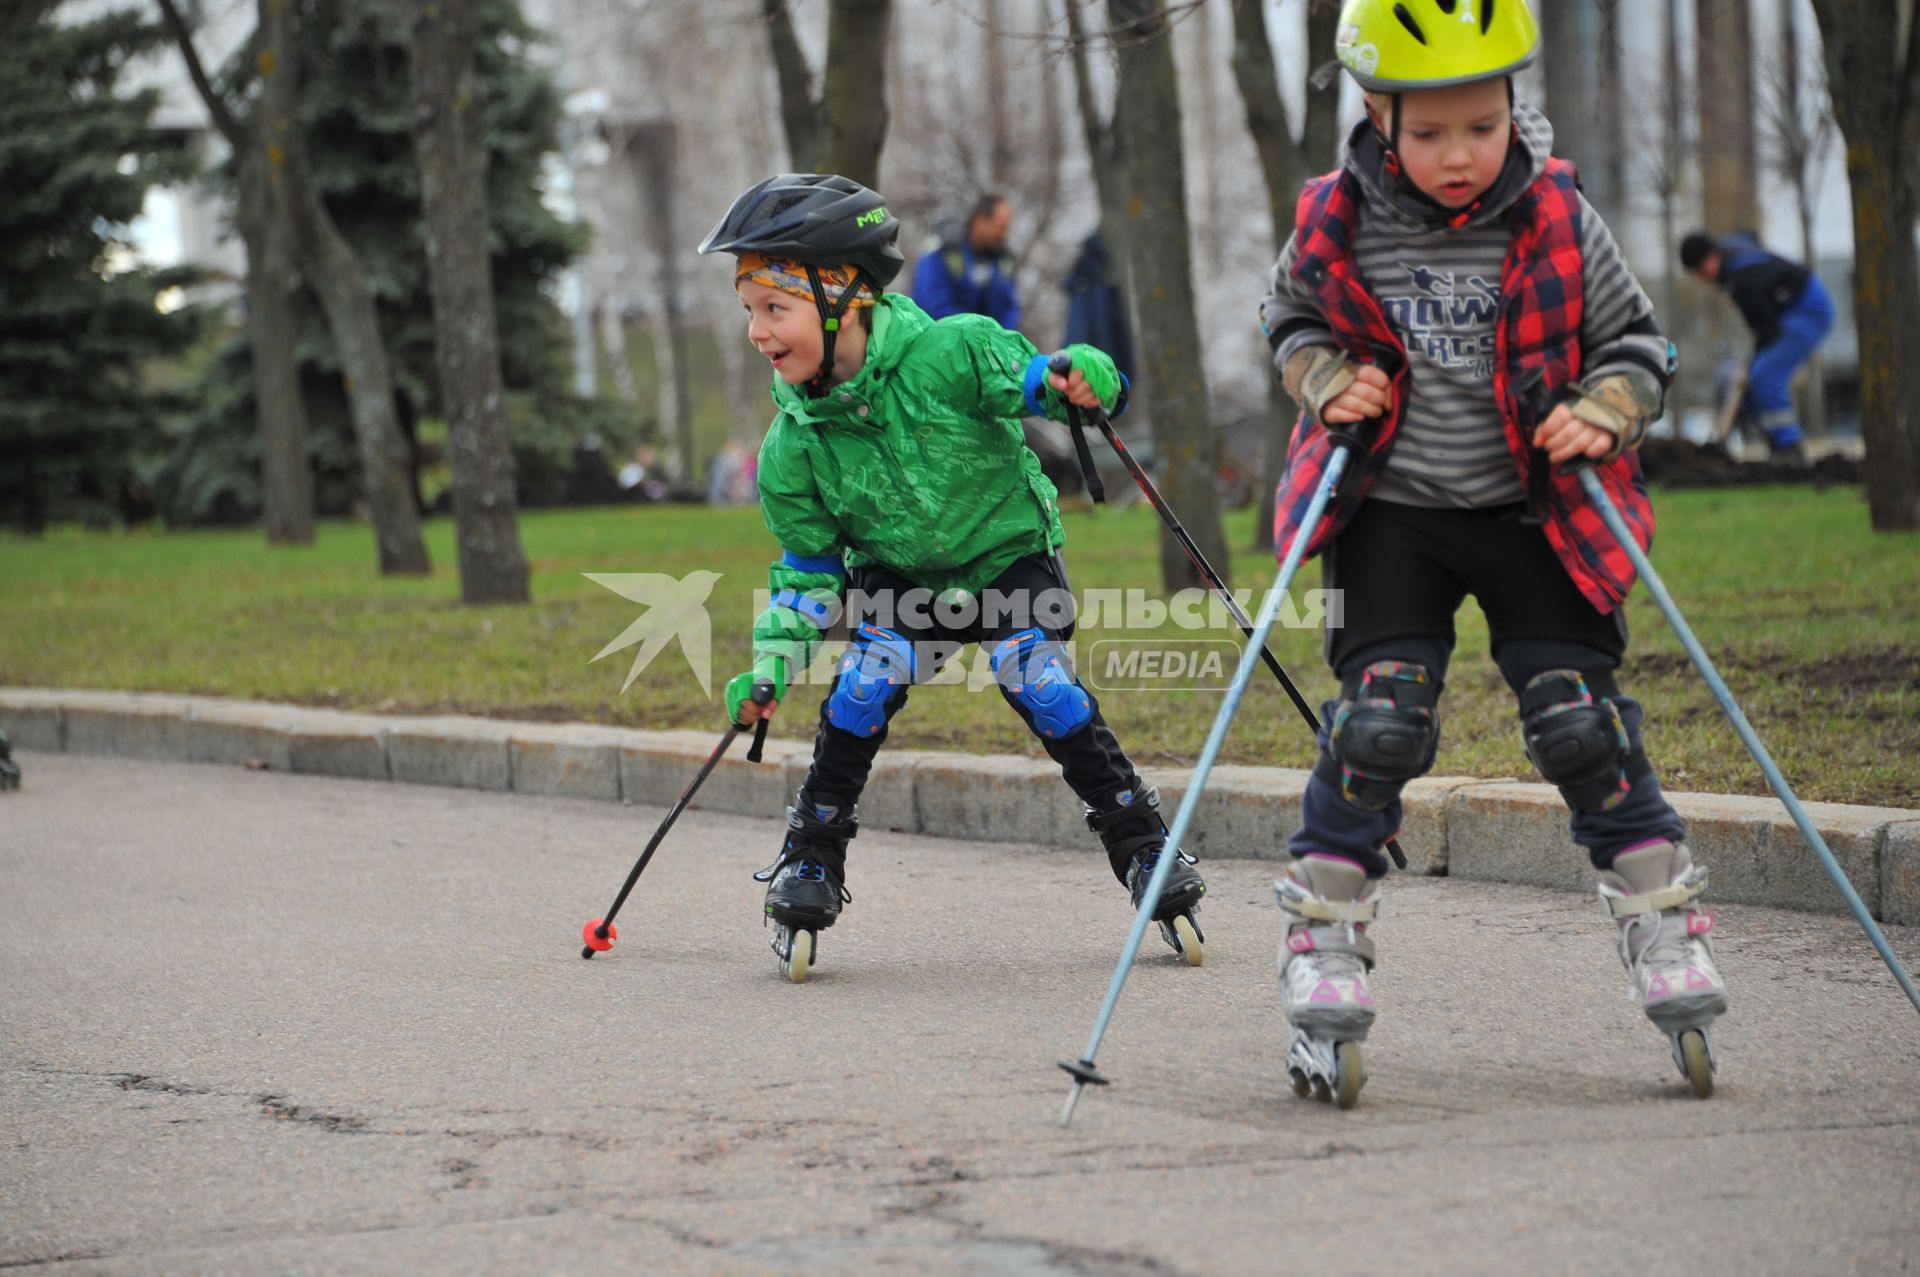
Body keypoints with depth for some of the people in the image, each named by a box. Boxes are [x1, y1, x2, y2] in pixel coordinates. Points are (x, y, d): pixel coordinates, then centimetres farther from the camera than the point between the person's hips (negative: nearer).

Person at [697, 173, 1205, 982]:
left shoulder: (950, 354, -26)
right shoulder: (793, 445, -13)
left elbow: (1038, 380, -19)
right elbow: (809, 565, -2)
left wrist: (1081, 381, -44)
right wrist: (775, 660, -14)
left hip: (1008, 559, -3)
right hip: (898, 584, 3)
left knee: (1041, 684, -19)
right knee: (861, 691, -18)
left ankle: (1145, 850, -6)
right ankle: (809, 865, -1)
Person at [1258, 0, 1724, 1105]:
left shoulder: (1558, 222, -9)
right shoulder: (1337, 226, -8)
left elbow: (1633, 340, 4)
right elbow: (1293, 318, 13)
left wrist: (1601, 414, -14)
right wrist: (1327, 380, -6)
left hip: (1536, 513, 0)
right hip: (1393, 515, 0)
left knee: (1580, 717, -5)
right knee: (1378, 721, -11)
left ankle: (1666, 931, 10)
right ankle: (1324, 953, -1)